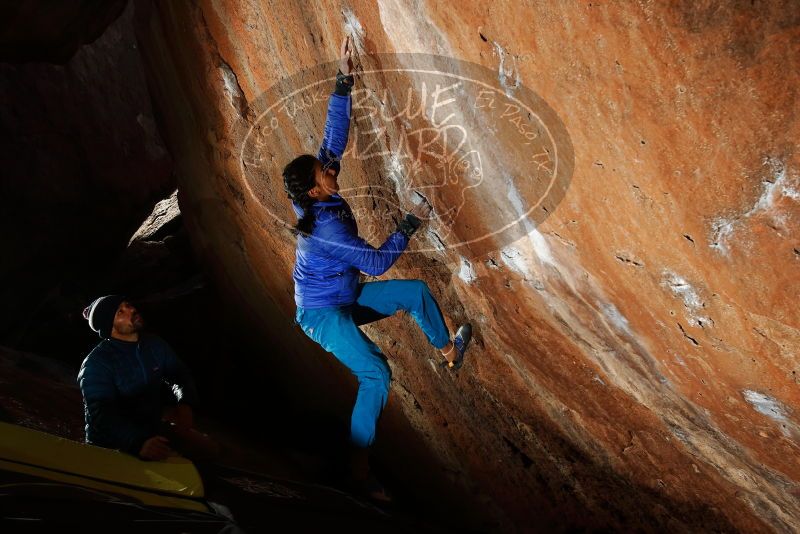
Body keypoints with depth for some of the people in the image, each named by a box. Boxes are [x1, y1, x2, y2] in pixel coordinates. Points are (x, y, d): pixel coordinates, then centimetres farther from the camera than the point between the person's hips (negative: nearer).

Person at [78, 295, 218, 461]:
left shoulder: (154, 344, 2)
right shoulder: (96, 364, -19)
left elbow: (180, 374, 7)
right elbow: (102, 415, -30)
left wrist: (185, 405, -17)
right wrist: (139, 443, -47)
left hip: (153, 426, 6)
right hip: (113, 443, -6)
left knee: (209, 449, 0)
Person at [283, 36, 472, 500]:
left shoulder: (317, 196, -7)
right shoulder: (324, 225, -30)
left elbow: (335, 135, -3)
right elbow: (377, 262, -26)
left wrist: (344, 80, -6)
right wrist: (411, 223, -19)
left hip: (345, 298, 9)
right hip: (322, 314, -9)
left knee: (417, 292, 11)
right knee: (376, 374, -27)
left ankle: (449, 350, 34)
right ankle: (360, 468, -18)